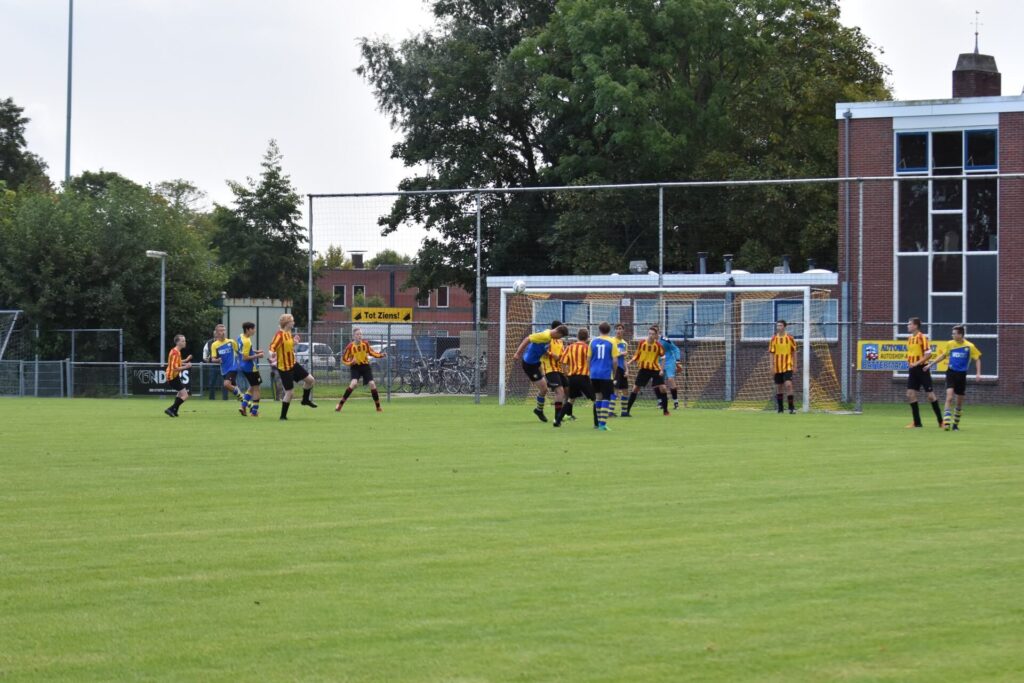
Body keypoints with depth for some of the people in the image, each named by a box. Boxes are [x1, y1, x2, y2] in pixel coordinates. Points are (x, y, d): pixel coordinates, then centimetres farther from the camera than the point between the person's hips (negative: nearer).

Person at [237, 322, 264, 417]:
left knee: (252, 387, 23)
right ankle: (254, 411, 4)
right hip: (251, 368, -9)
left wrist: (255, 351, 10)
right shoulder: (247, 342, -24)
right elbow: (245, 357, -25)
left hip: (243, 367, 9)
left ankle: (244, 405, 15)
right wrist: (257, 356, -17)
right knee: (256, 389, 2)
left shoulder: (240, 336, 4)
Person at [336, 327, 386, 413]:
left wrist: (381, 355, -5)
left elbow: (371, 352, 11)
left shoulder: (365, 344, -5)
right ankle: (340, 405, -17)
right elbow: (344, 359, -4)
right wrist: (351, 362, -23)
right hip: (356, 367, -3)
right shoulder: (350, 346, -12)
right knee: (354, 383, -25)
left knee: (372, 384, -10)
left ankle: (378, 407, 4)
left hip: (365, 366, 3)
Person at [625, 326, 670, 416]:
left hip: (655, 369, -1)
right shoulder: (642, 343, -4)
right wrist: (630, 361, -8)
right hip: (644, 368, 1)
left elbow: (662, 355, 3)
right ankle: (627, 410, 4)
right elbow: (637, 355, 6)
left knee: (662, 388, -10)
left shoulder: (658, 345, -7)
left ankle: (665, 411, 5)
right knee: (635, 388, -3)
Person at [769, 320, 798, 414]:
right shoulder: (774, 338, 3)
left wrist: (795, 365, 5)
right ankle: (780, 409, 17)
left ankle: (792, 407, -13)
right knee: (778, 387, 7)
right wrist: (772, 365, -5)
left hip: (788, 366, -2)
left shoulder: (790, 338, 0)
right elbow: (771, 353, 3)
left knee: (788, 385, -17)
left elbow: (794, 352, 6)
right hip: (778, 367, 2)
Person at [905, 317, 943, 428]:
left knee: (930, 395, -3)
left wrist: (916, 363, -20)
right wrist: (909, 363, 7)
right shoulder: (910, 339, 11)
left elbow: (928, 354, -17)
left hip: (922, 369, -7)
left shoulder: (922, 338, -12)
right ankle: (917, 422, 5)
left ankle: (940, 421, 8)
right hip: (912, 370, 7)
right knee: (910, 394, -1)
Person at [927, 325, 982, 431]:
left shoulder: (969, 346, -6)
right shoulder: (950, 344, 0)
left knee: (960, 401, 7)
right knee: (949, 396, -18)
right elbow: (943, 355, 15)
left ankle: (955, 424, 21)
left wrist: (978, 373, -9)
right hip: (951, 373, 0)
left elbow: (977, 359, 1)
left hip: (962, 374, 0)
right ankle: (946, 422, -21)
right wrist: (931, 364, 13)